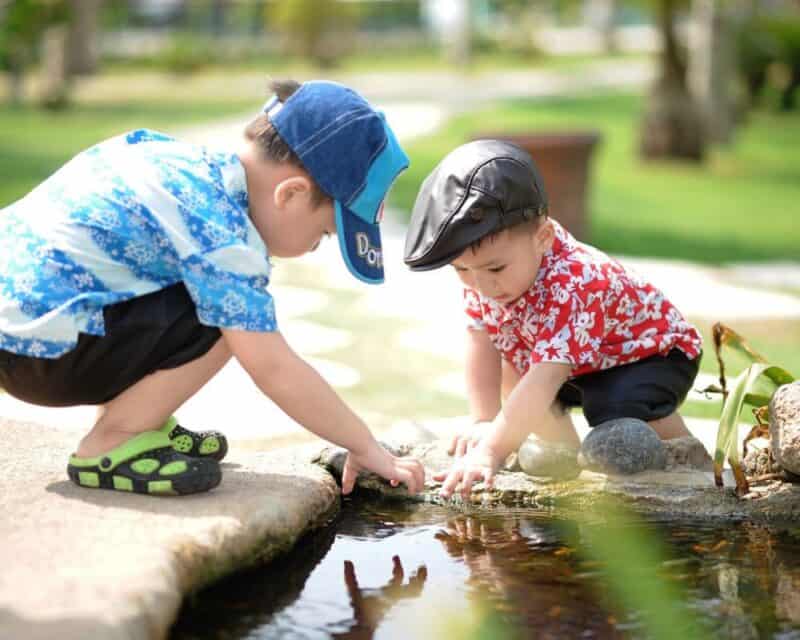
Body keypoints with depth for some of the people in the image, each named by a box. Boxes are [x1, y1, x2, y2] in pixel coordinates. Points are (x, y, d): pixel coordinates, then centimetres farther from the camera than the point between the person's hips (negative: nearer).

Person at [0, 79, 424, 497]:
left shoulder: (192, 160, 9)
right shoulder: (221, 238, -20)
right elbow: (274, 370, -19)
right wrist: (366, 448, -10)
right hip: (38, 350, -10)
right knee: (227, 321, -17)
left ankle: (126, 420, 16)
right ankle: (110, 447, -7)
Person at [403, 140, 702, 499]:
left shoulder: (570, 288, -43)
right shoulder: (482, 270, -19)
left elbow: (544, 382, -50)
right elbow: (481, 345, -16)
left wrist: (492, 450, -56)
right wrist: (484, 422, -25)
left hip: (653, 352, -8)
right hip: (580, 366, 8)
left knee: (620, 407, -33)